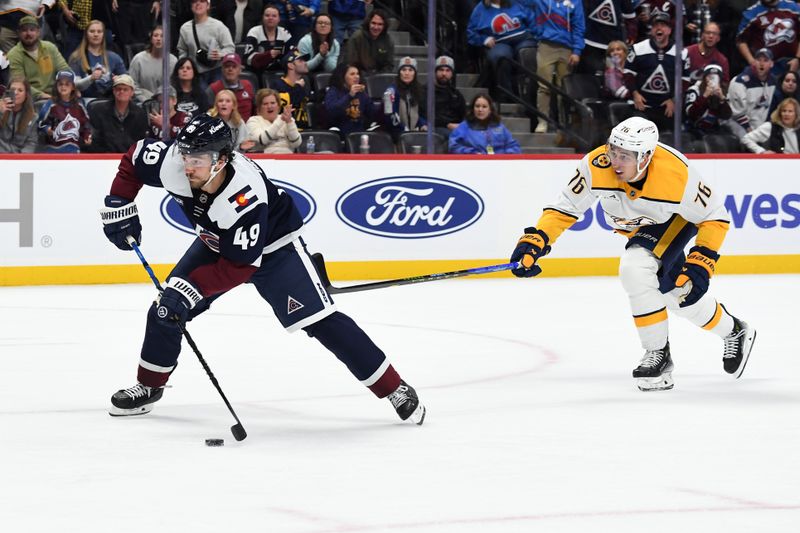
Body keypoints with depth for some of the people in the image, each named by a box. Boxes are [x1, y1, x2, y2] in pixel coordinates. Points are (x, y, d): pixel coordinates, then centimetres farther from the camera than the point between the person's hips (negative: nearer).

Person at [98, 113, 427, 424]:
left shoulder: (246, 195, -41)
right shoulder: (174, 165, -27)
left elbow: (239, 266, -34)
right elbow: (134, 158, -6)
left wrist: (190, 288, -38)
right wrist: (119, 207, -10)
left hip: (272, 246, -6)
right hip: (216, 242, 6)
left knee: (319, 319, -15)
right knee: (166, 308, -1)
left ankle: (394, 389, -9)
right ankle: (148, 386, 22)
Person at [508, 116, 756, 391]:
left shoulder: (676, 176, -38)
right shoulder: (597, 166, -31)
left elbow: (715, 216, -24)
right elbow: (565, 207, -19)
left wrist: (700, 263, -29)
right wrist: (535, 240, -30)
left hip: (678, 219, -5)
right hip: (640, 226, 6)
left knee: (635, 268, -25)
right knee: (675, 294, 0)